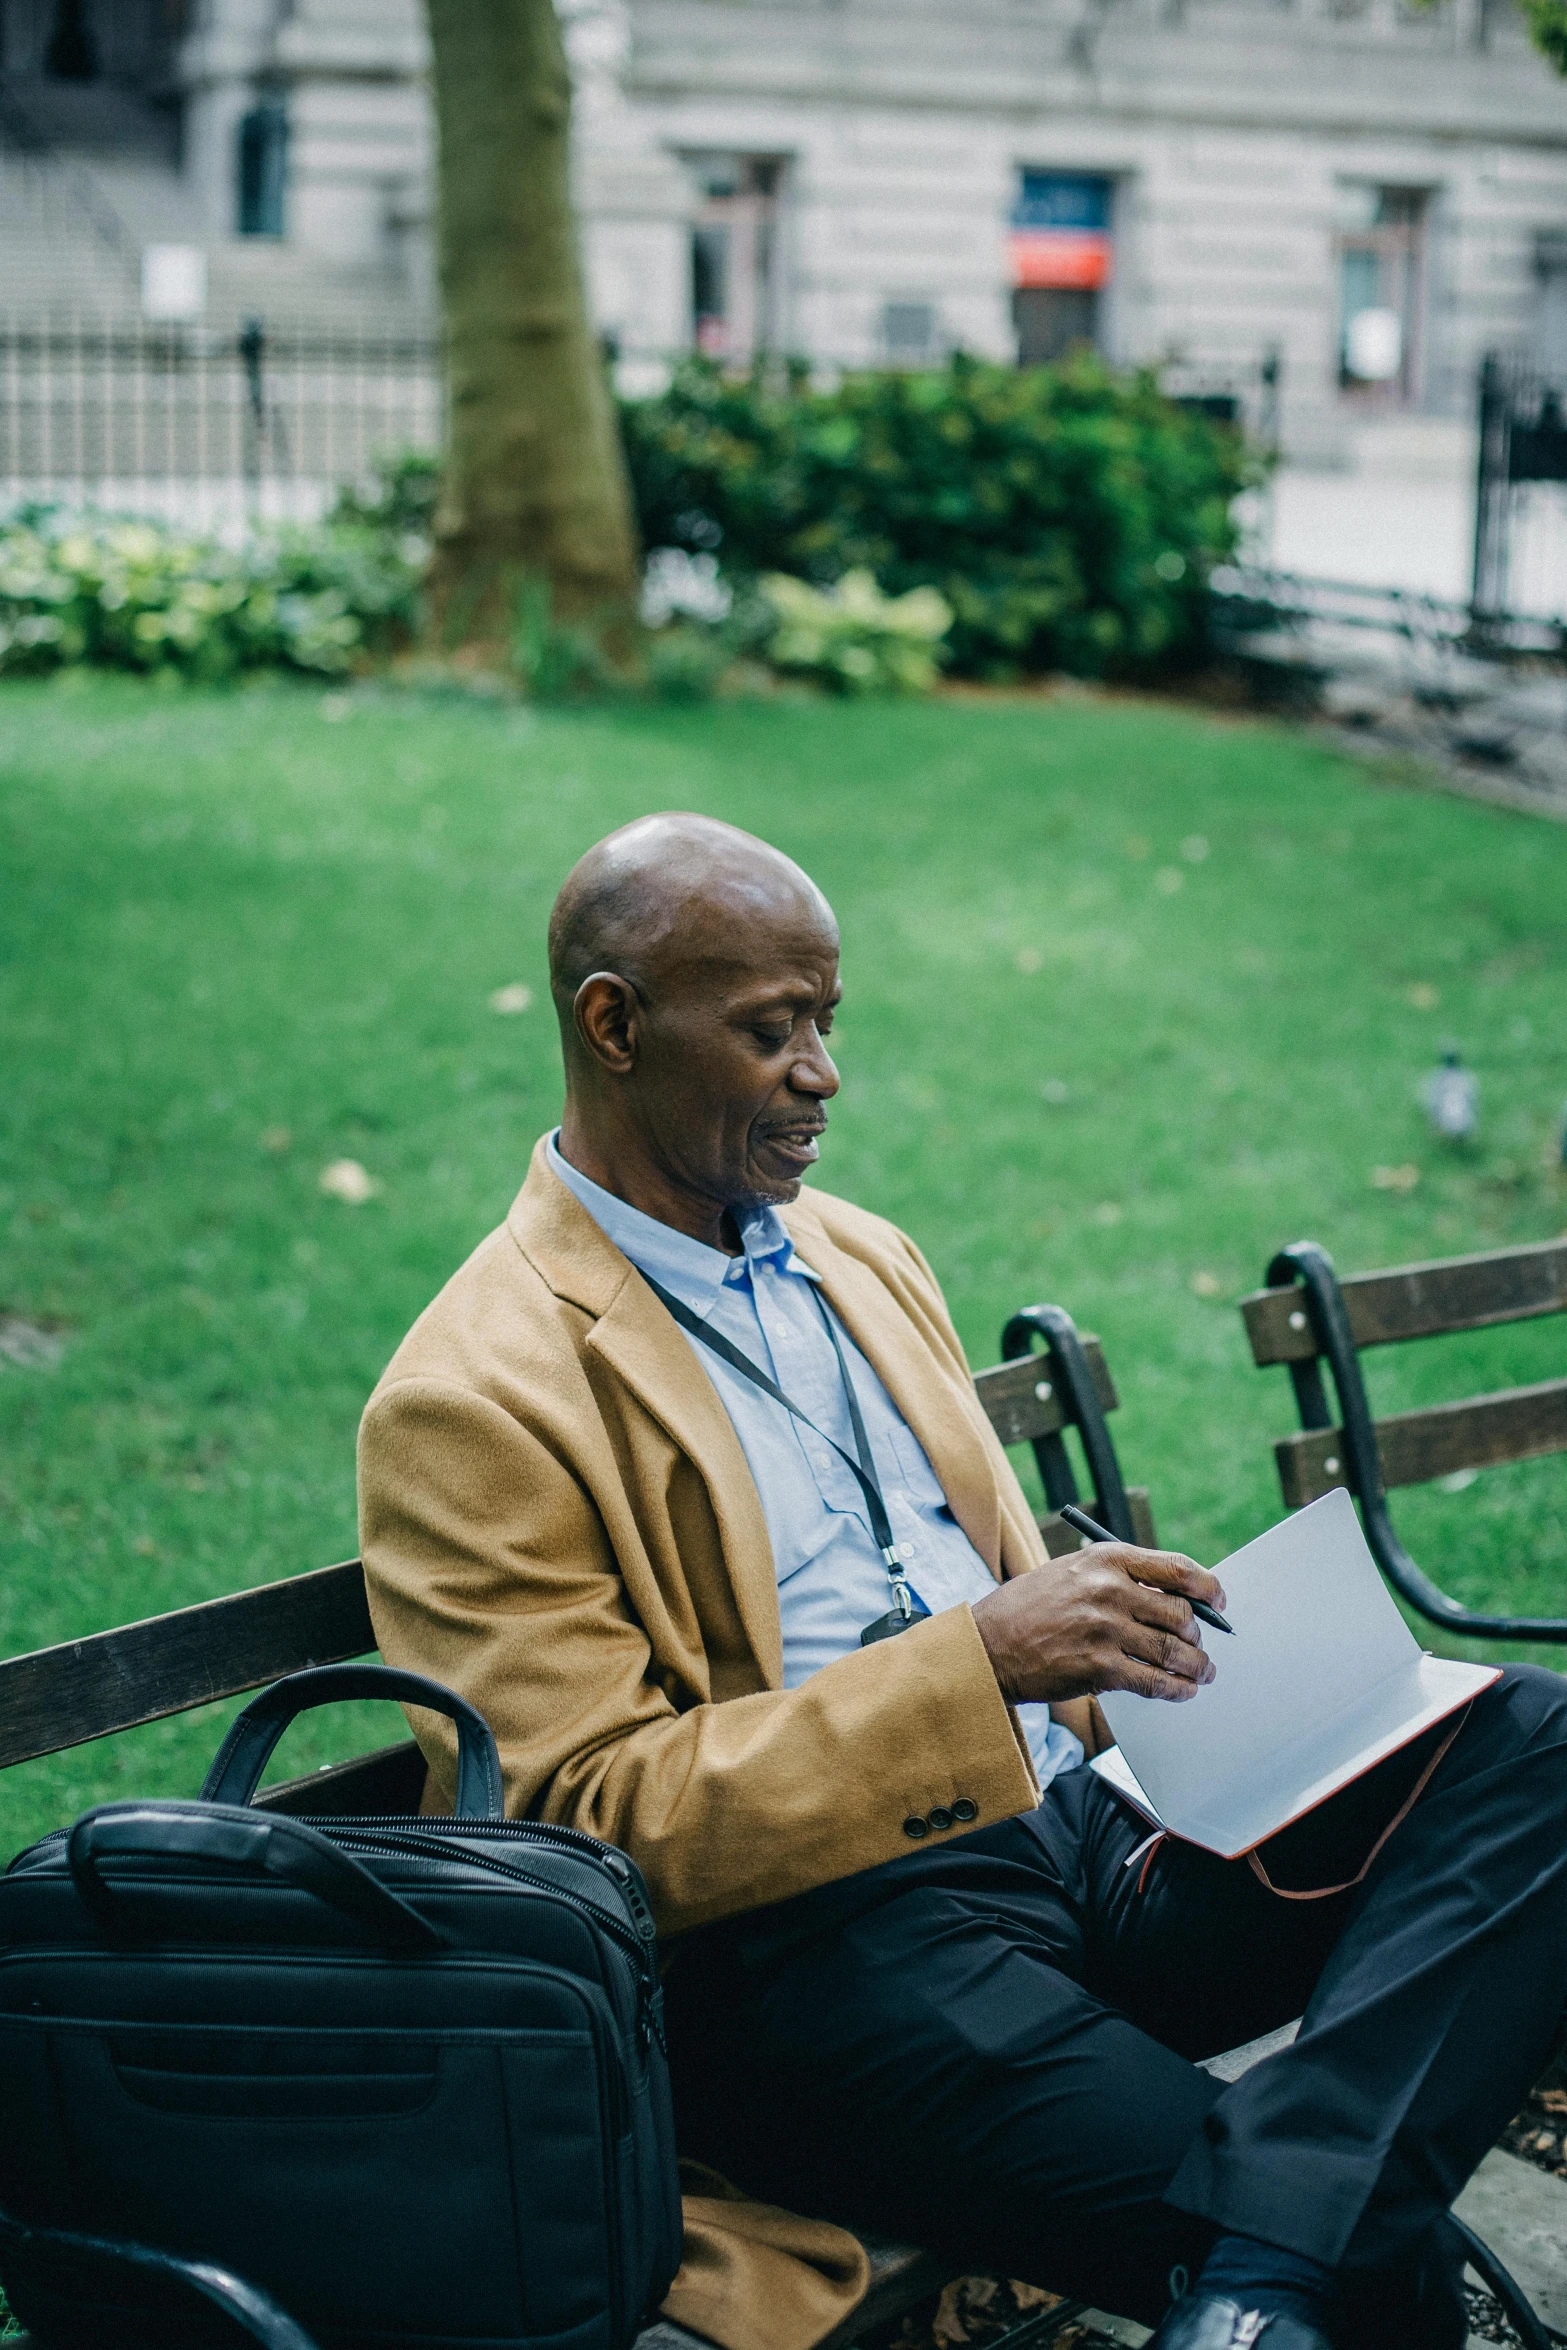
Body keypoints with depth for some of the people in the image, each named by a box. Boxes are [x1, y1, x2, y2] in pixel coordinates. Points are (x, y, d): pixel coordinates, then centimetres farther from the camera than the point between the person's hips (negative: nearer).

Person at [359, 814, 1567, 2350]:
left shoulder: (857, 1256, 18)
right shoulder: (469, 1403, -7)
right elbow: (598, 1815, -13)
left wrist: (1149, 1651, 0)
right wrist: (982, 1656, -21)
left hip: (1081, 1828, 9)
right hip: (817, 1938, -9)